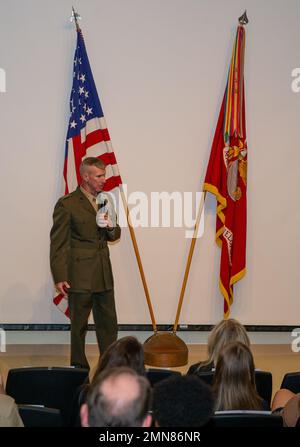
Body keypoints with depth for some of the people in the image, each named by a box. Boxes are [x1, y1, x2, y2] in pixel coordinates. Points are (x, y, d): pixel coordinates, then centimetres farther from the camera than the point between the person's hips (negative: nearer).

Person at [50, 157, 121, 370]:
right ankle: (79, 368, 18)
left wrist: (111, 227, -6)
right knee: (79, 326, 6)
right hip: (80, 276, -6)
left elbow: (114, 235, 19)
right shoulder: (67, 204, -10)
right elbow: (57, 244, -10)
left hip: (104, 276, 6)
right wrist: (59, 278, -14)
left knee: (109, 324, 11)